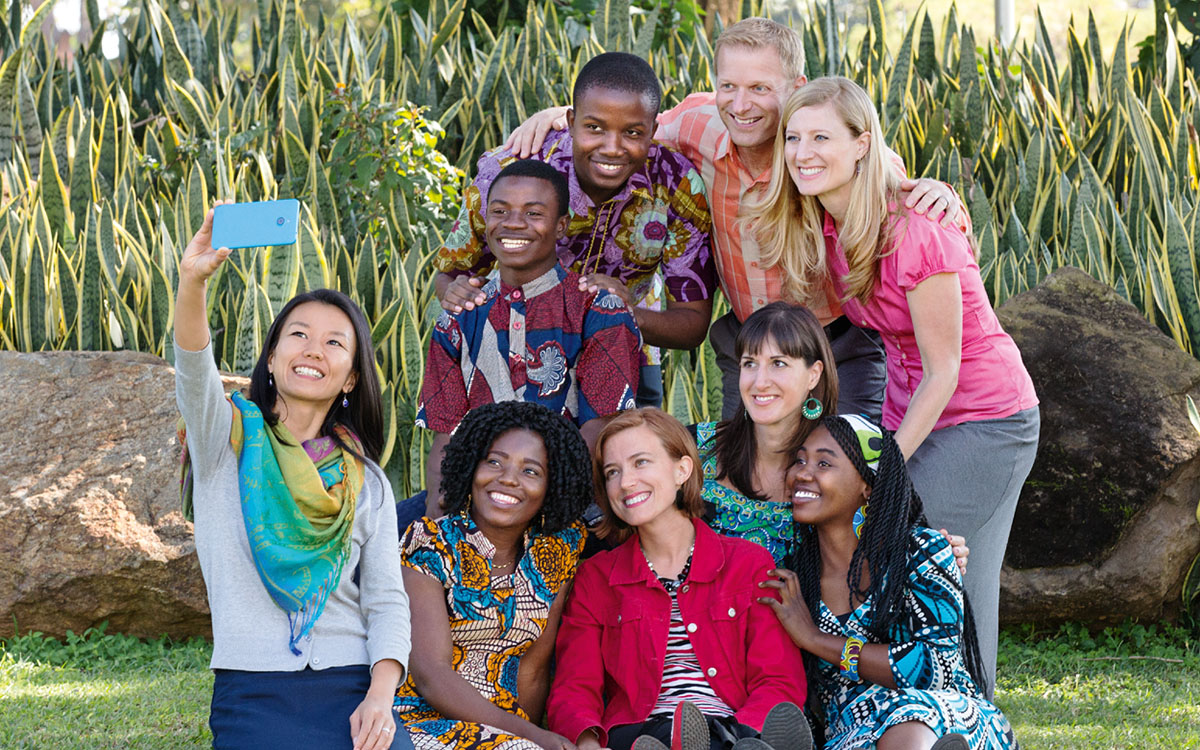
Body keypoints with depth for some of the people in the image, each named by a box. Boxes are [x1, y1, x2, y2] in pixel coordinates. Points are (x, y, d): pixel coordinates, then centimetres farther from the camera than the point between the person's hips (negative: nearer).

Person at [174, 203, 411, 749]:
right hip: (253, 693, -1)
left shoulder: (367, 483, 14)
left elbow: (386, 601, 8)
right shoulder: (227, 438, 8)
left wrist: (380, 698, -9)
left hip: (351, 689, 2)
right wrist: (192, 282, -32)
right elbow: (194, 371, -13)